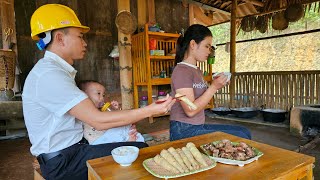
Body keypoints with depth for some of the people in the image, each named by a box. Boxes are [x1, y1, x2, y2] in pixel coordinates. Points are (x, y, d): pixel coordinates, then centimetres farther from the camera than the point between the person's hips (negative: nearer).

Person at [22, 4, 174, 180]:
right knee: (140, 153, -14)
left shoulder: (57, 70, 11)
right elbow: (98, 121, -27)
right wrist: (150, 110, -24)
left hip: (71, 148, 9)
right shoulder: (49, 74, -22)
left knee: (138, 145, 5)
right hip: (62, 160, -9)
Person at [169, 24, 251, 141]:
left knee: (244, 132, 9)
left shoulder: (198, 71, 13)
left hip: (199, 126, 9)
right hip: (184, 131, -9)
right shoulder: (181, 71, -15)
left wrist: (216, 86, 0)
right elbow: (190, 110, -20)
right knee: (240, 138, -12)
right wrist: (213, 87, -17)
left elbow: (201, 103, 12)